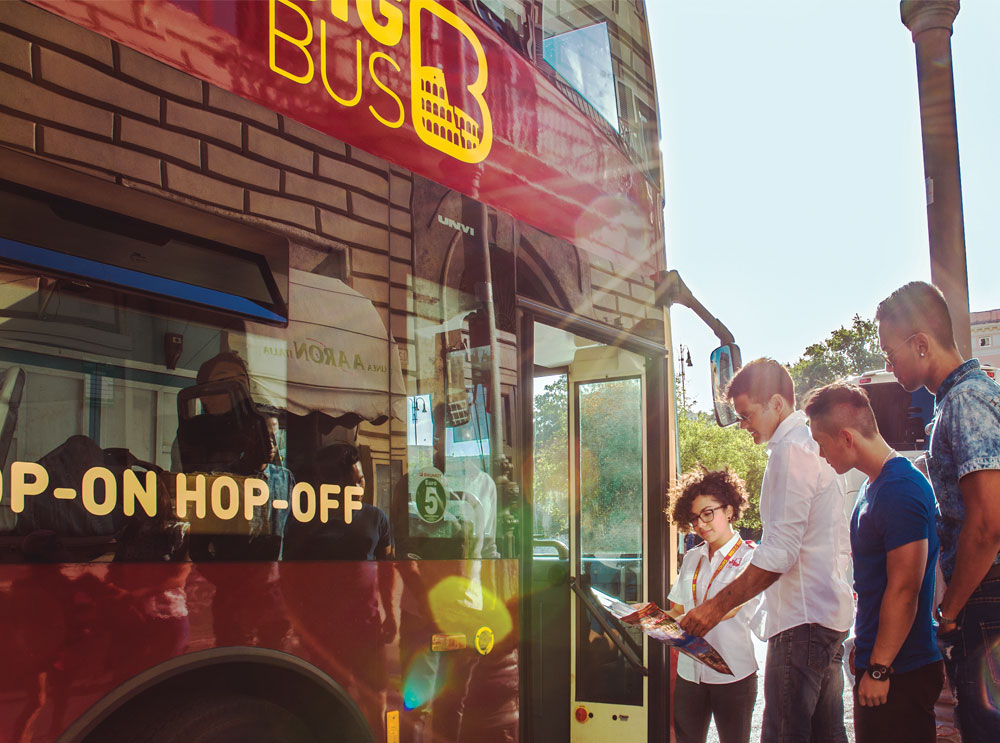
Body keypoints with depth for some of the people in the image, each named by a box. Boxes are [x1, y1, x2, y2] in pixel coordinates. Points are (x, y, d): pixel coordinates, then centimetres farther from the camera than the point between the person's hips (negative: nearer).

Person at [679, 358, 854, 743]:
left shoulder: (791, 450, -13)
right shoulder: (811, 444, 18)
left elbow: (779, 552, -19)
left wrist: (717, 605, -17)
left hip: (803, 617, -11)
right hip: (829, 612, 11)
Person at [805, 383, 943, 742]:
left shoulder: (900, 490, -20)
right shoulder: (874, 485, 13)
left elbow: (903, 590, -22)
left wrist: (879, 669, -19)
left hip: (900, 672, -10)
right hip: (879, 663, 10)